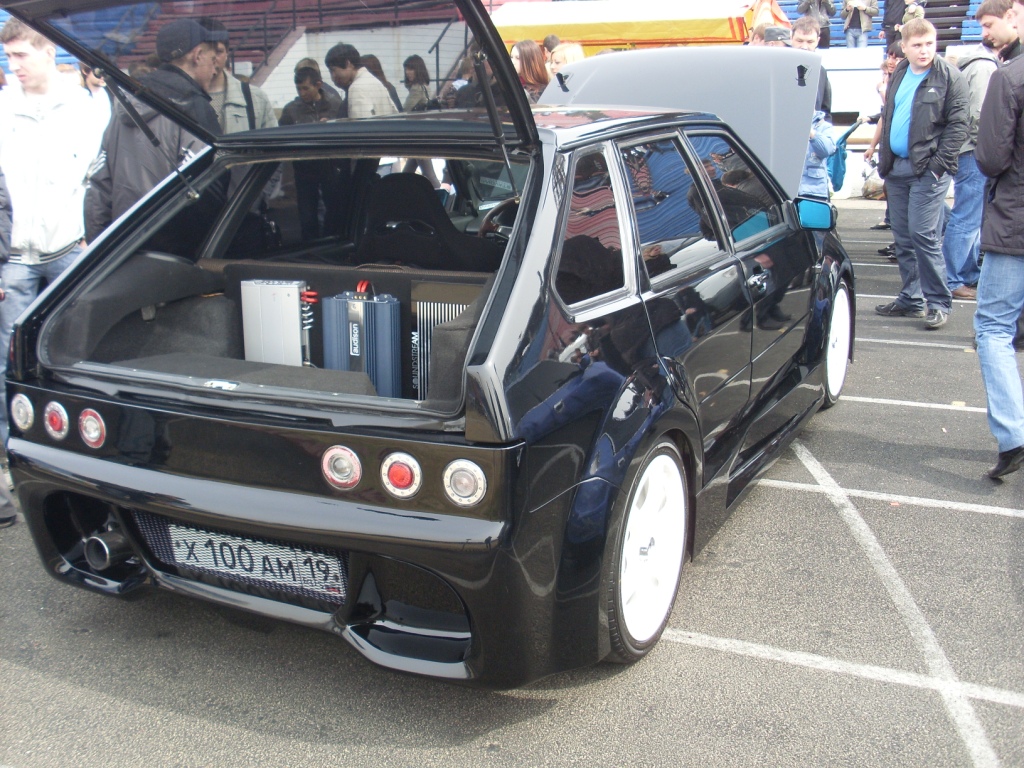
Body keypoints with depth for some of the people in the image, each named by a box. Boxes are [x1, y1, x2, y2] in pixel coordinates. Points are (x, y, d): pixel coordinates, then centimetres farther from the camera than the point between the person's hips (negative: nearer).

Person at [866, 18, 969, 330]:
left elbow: (957, 124, -9)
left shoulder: (949, 77, -6)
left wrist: (940, 163, -15)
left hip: (927, 170, -7)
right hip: (897, 168, 7)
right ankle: (911, 299, 20)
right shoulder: (899, 75, 14)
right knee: (902, 236, 10)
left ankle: (938, 302, -1)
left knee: (923, 234, -10)